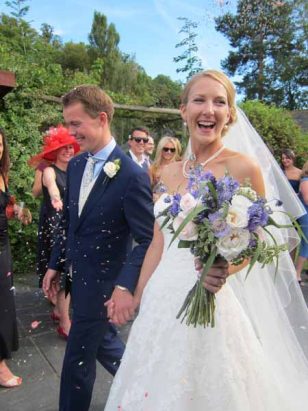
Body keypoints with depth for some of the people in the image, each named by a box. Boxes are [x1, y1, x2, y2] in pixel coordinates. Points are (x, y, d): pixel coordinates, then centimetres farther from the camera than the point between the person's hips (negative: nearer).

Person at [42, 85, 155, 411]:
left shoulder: (132, 175, -22)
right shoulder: (75, 165, 1)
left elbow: (147, 239, -21)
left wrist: (125, 286, -30)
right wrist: (55, 264, 13)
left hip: (103, 282, -7)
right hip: (78, 274, 8)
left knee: (78, 359, 9)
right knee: (102, 340, 25)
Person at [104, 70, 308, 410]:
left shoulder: (243, 168, -11)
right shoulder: (170, 172, 5)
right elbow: (159, 244, 9)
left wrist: (226, 268, -23)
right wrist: (136, 297, 12)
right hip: (159, 302, 5)